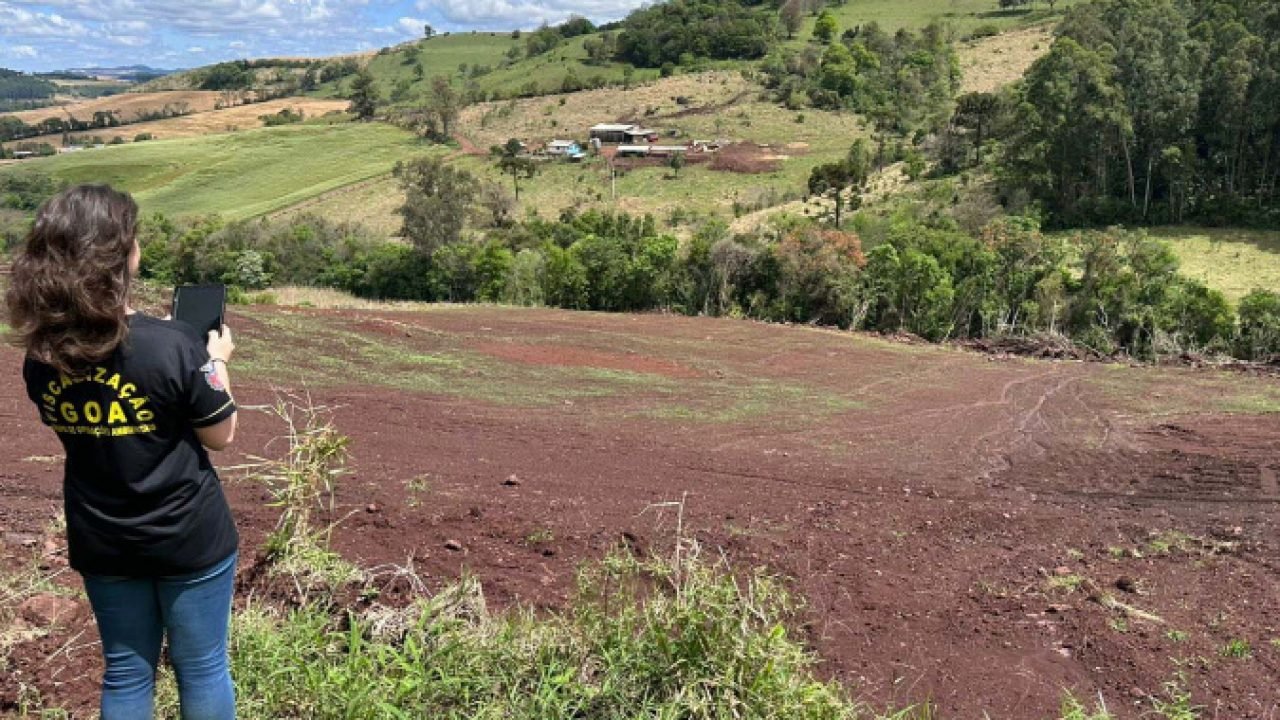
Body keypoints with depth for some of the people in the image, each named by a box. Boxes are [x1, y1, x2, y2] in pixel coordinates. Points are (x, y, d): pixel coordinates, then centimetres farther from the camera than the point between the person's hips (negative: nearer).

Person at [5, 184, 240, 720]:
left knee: (125, 672, 20)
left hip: (101, 543, 5)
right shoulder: (173, 345, -24)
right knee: (201, 668, 14)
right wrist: (215, 362, 2)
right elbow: (221, 436, -12)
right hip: (189, 538, -4)